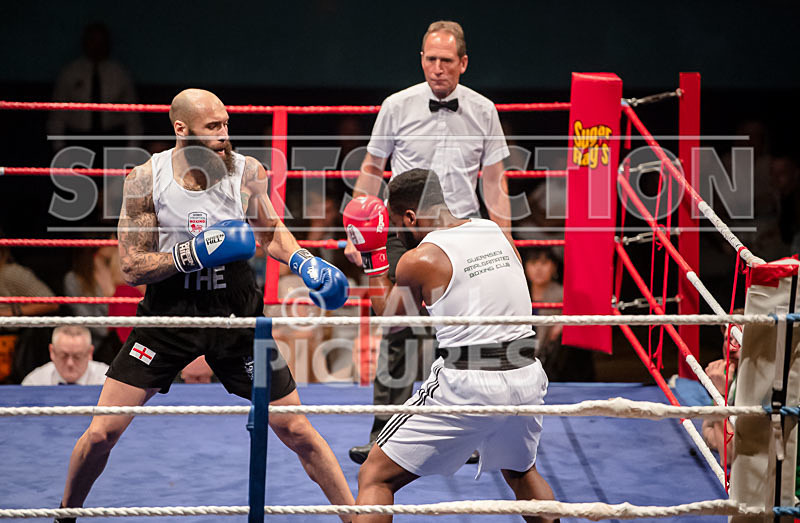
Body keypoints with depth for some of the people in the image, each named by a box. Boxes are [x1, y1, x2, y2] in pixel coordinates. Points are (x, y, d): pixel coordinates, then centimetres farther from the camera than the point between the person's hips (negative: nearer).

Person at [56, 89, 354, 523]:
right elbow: (132, 268, -13)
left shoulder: (247, 173, -10)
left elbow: (270, 233, 9)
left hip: (236, 314, 1)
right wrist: (197, 252, -25)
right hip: (169, 314, -1)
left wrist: (303, 262, -10)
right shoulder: (146, 180, -14)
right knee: (102, 433, -3)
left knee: (297, 432, 2)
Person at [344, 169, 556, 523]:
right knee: (520, 472, 35)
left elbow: (392, 317, 12)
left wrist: (374, 256, 21)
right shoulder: (497, 233, 9)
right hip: (527, 375, 6)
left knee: (374, 477, 3)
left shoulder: (419, 260, -7)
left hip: (467, 387, -6)